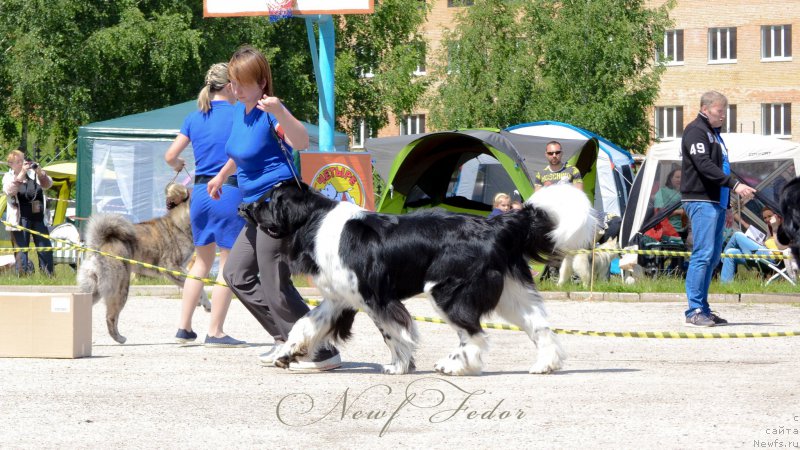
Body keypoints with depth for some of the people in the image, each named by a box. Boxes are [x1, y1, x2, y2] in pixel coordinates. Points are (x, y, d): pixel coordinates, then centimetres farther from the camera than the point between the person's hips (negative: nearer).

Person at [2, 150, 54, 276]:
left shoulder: (34, 174, 9)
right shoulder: (8, 177, 2)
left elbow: (47, 184, 3)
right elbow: (9, 191, -16)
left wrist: (39, 171, -14)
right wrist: (22, 173, -22)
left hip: (39, 217, 3)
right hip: (21, 219, -3)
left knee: (45, 249, 6)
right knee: (22, 250, -4)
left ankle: (48, 275, 14)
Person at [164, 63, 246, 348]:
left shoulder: (194, 118, 8)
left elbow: (170, 156, 8)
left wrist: (178, 165, 29)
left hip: (200, 193, 6)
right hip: (230, 192, -6)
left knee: (202, 261, 17)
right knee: (229, 264, 0)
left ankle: (184, 327, 16)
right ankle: (215, 332, -2)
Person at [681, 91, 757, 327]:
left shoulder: (714, 133, 23)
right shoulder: (696, 131, -8)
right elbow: (704, 165, -19)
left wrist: (739, 189, 11)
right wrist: (734, 185, -23)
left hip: (716, 201, 10)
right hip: (701, 200, -10)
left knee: (713, 257, 11)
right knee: (703, 254, -14)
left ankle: (703, 309, 15)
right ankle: (694, 311, -15)